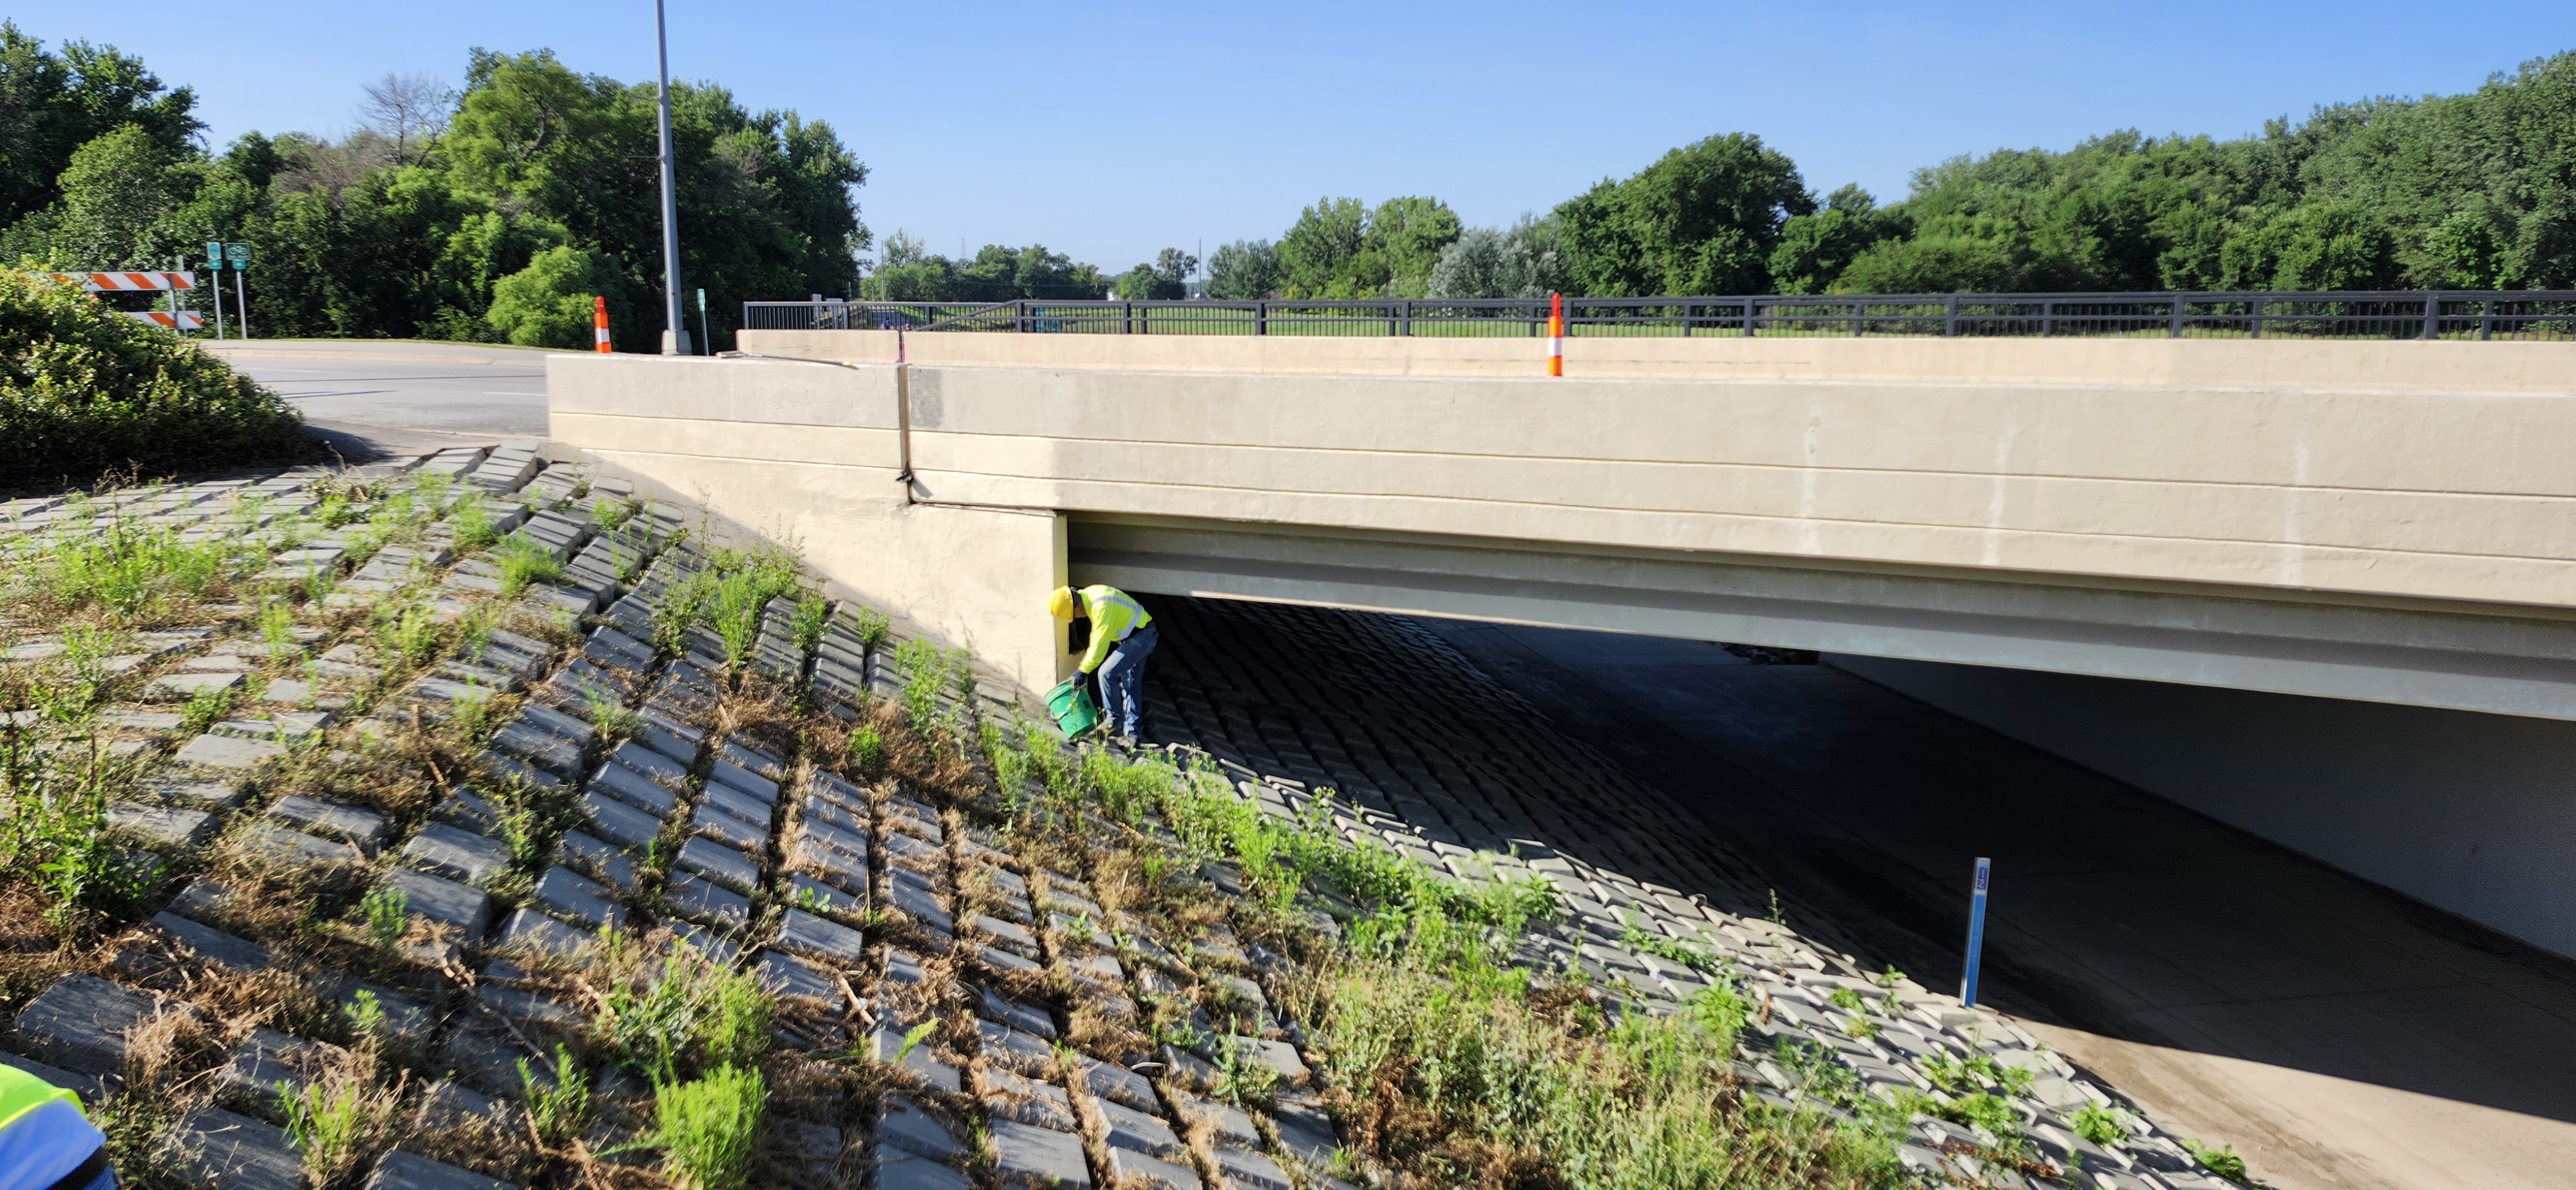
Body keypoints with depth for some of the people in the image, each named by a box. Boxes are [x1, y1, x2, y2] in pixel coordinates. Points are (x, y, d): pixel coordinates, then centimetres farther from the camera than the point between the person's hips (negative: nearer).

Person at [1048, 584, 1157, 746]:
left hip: (1140, 637, -10)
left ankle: (1113, 721, -1)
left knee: (1107, 673, -13)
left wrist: (1083, 670, -16)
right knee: (1130, 684, 12)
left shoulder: (1101, 606, -29)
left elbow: (1099, 643, -23)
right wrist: (1088, 656, 18)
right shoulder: (1087, 596, 1)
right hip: (1141, 636, 10)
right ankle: (1132, 733, 17)